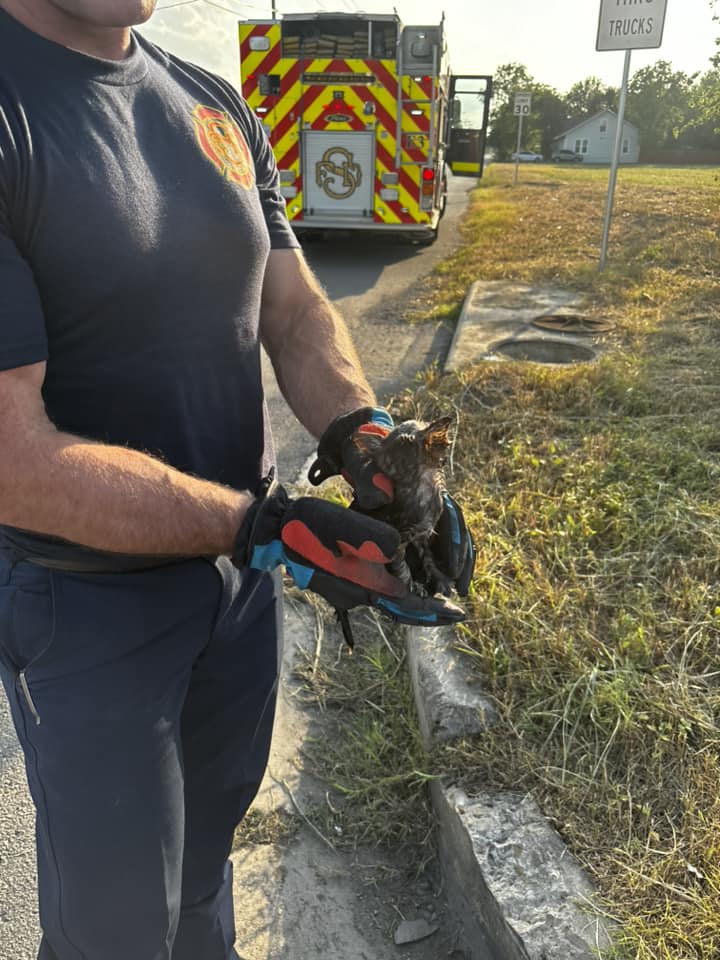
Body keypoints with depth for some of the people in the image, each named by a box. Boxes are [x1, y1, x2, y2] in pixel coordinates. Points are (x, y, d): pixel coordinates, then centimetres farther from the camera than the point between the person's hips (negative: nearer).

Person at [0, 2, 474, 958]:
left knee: (212, 833, 30)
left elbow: (296, 313, 2)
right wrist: (267, 527, -27)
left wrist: (362, 435, -17)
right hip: (89, 601, -6)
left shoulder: (221, 111, 1)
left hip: (239, 560, 7)